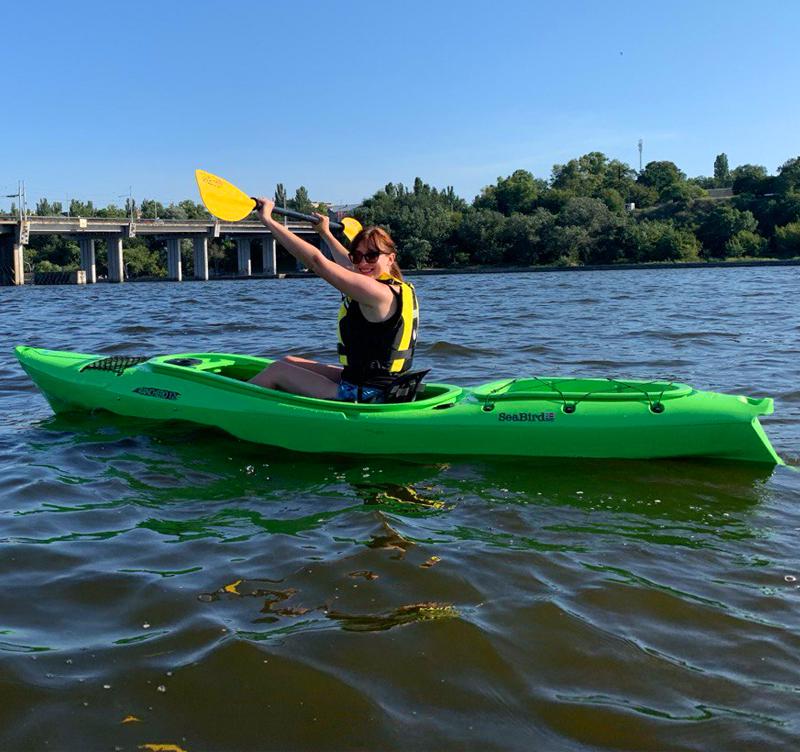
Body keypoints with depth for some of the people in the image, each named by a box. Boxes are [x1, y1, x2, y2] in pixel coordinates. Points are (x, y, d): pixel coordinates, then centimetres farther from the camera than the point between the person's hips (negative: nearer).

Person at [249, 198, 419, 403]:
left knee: (277, 370, 4)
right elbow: (348, 265, 28)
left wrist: (268, 220, -18)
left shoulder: (378, 293, -21)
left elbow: (316, 260, -24)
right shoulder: (397, 288, 7)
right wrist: (326, 233, 43)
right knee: (289, 362, 21)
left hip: (364, 397, -10)